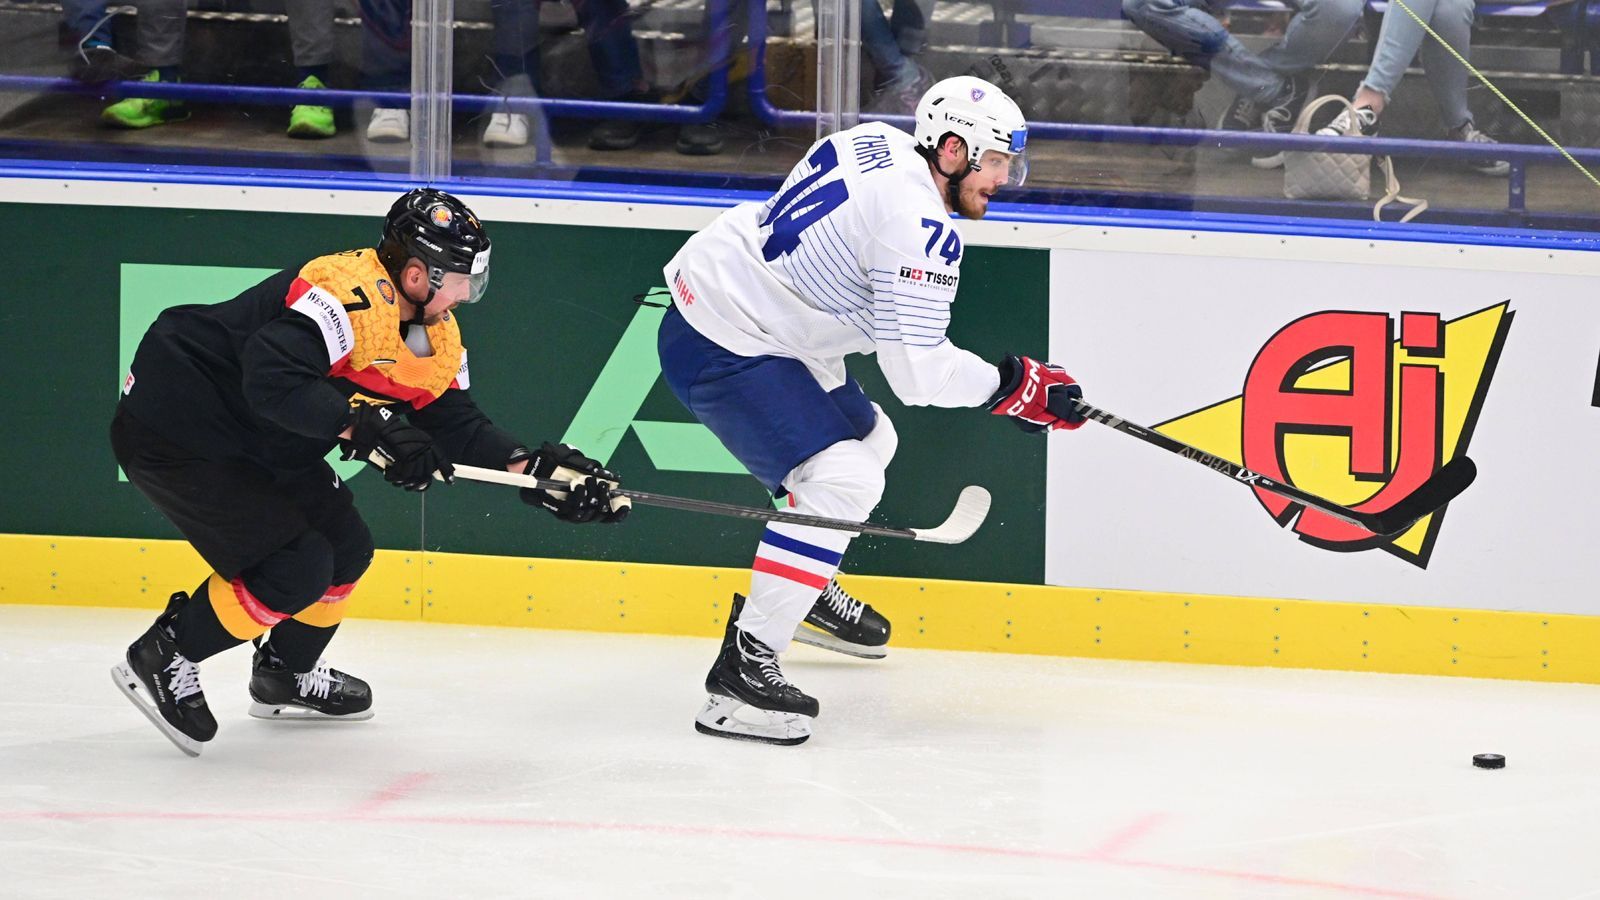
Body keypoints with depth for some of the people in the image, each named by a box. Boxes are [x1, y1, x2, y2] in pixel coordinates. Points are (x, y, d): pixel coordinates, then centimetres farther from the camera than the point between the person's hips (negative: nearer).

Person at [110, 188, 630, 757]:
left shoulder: (435, 332, 3)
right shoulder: (346, 294, -29)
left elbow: (454, 422, 5)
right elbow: (272, 379, -39)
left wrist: (531, 468, -8)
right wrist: (367, 429, -40)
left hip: (259, 445, 10)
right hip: (173, 428, -10)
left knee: (345, 549, 13)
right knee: (298, 565, -15)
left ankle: (285, 674, 35)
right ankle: (164, 659, -1)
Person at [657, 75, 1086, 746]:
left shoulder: (875, 142, 6)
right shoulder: (920, 228, -22)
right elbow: (917, 373, -23)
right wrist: (1014, 386, -11)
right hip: (719, 349, -11)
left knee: (867, 438, 25)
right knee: (840, 480, -19)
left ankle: (806, 595, 44)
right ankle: (740, 672, -22)